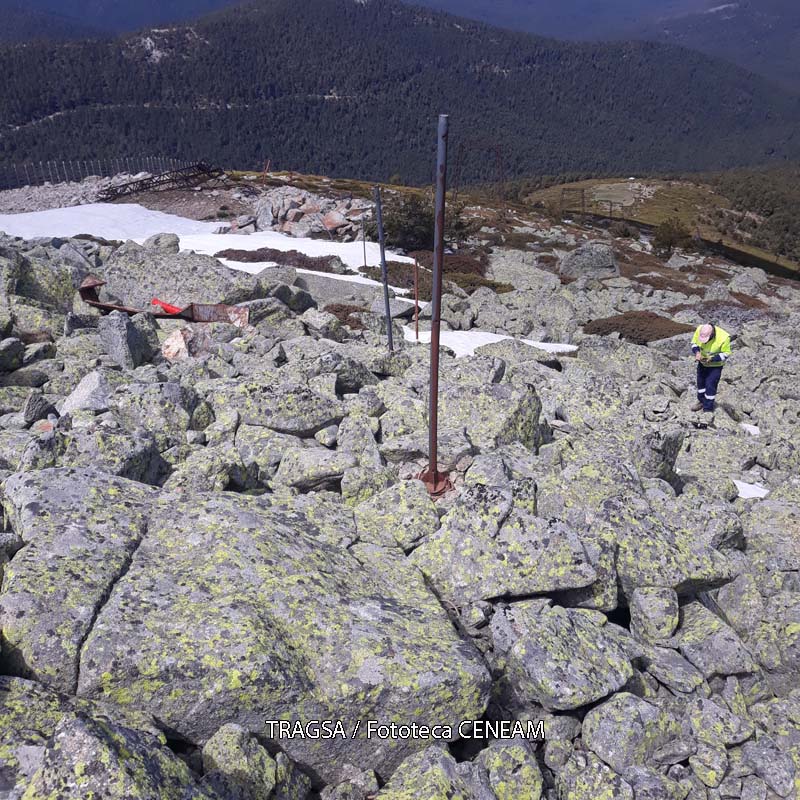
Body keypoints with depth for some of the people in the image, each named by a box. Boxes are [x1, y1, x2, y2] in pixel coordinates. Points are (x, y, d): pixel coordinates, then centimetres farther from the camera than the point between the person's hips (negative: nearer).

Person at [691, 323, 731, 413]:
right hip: (702, 362, 5)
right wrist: (697, 352, -25)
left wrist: (712, 359, -33)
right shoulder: (699, 330, -24)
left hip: (715, 365, -5)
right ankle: (702, 401, 41)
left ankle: (708, 408, 9)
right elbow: (694, 343, -6)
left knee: (710, 385, -5)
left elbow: (725, 354, -21)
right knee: (700, 382, 19)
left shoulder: (723, 338, -34)